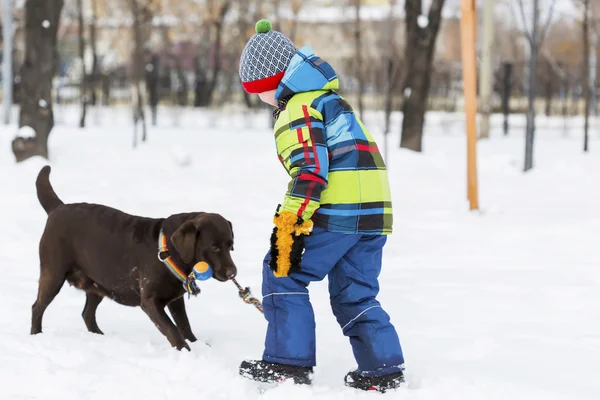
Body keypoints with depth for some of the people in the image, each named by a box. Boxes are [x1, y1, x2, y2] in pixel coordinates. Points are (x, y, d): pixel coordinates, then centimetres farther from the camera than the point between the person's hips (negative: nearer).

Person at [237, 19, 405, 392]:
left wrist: (289, 226, -20)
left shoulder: (297, 106, -6)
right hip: (375, 208, 9)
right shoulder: (327, 97, 26)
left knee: (284, 274, 1)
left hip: (337, 208, -9)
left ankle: (289, 362, -1)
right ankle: (384, 369, 8)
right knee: (355, 293, 15)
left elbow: (309, 169, -17)